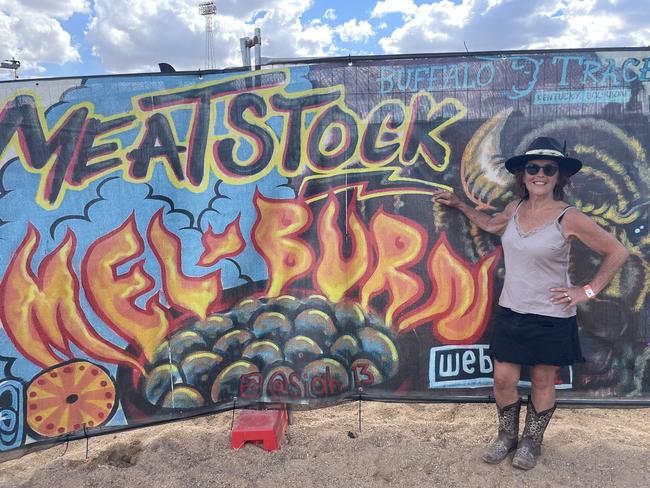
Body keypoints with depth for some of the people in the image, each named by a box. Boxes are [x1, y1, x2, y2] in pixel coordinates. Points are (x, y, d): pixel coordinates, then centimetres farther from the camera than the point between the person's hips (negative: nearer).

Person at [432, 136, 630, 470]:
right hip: (510, 312, 4)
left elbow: (617, 252, -7)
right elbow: (492, 225, 24)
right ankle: (507, 436, 32)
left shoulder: (569, 218, -14)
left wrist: (588, 291, -9)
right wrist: (459, 205, 20)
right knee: (503, 379, 7)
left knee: (542, 381, 12)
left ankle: (532, 442, 34)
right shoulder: (515, 208, 1)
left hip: (551, 318, -4)